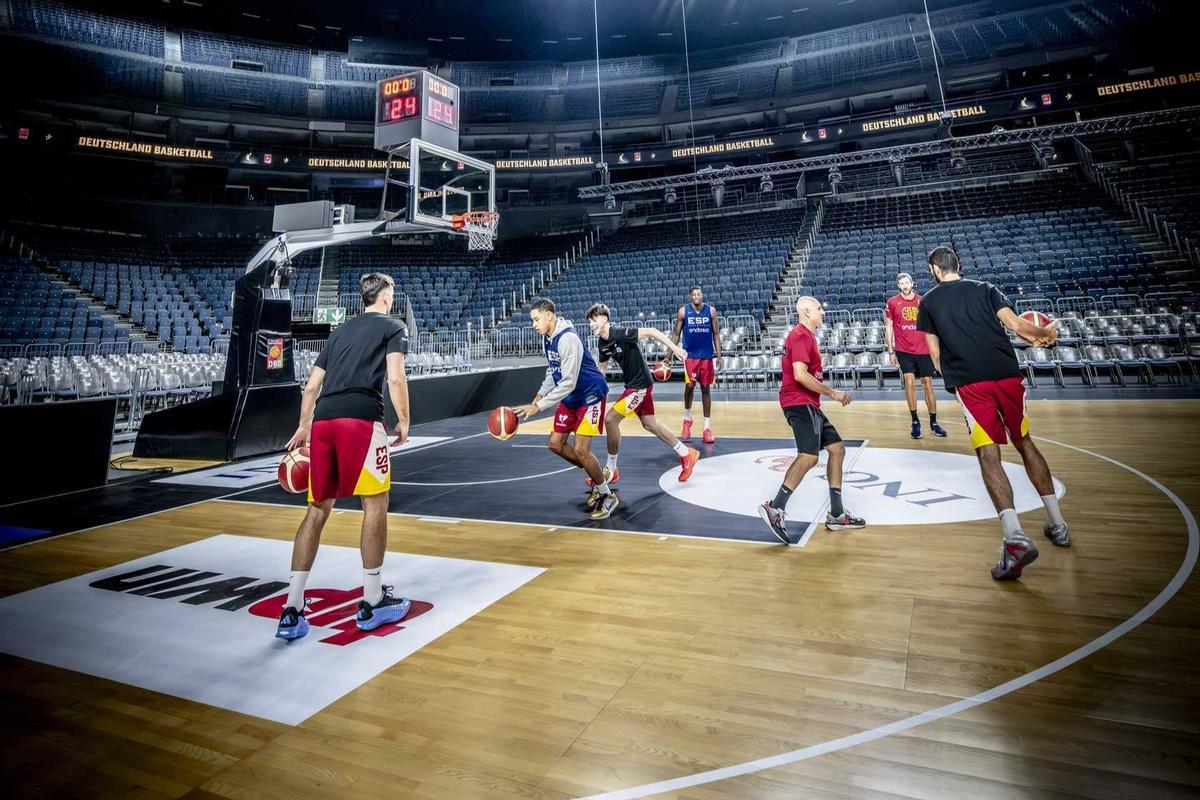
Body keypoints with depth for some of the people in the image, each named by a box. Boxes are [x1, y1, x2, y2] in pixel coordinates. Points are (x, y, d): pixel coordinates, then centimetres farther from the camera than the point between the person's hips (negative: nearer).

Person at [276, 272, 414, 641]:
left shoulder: (340, 331, 28)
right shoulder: (393, 326, 11)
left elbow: (312, 386, 25)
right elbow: (395, 378, -4)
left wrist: (303, 426, 33)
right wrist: (403, 421, 6)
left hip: (322, 421, 6)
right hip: (360, 419, -6)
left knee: (317, 509, 12)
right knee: (375, 504, 5)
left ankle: (292, 612, 11)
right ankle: (372, 603, 13)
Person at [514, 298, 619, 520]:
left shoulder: (568, 339, -26)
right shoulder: (547, 338, 2)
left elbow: (568, 382, -30)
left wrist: (539, 406, -29)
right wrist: (541, 393, 1)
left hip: (590, 394, -9)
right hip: (570, 397, 9)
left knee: (581, 450, -15)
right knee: (556, 444, 8)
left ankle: (608, 496, 5)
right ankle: (598, 477, 25)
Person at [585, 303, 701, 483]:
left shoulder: (620, 334, -21)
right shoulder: (603, 343, 4)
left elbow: (651, 331, -22)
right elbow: (601, 368, 18)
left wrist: (674, 348, -27)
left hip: (640, 385, -9)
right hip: (633, 385, 9)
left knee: (610, 419, -11)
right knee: (649, 423, 16)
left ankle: (611, 471, 3)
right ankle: (686, 453, 30)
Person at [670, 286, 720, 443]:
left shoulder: (711, 311, -1)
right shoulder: (683, 311, -3)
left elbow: (715, 335, 3)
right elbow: (676, 334, 2)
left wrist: (719, 356, -4)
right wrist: (669, 356, -3)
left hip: (707, 355, 1)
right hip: (690, 355, -1)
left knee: (706, 389, 4)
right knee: (689, 385, -9)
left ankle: (707, 426, 10)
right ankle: (687, 419, 16)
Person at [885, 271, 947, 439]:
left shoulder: (922, 301, 5)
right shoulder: (892, 302, 0)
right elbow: (888, 327, 2)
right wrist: (890, 351, -2)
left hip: (923, 350, 2)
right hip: (904, 350, -2)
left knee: (928, 384, 6)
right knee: (910, 383, -10)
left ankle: (933, 422, 16)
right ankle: (915, 422, 2)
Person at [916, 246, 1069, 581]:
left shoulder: (928, 302, 13)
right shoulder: (985, 289, 17)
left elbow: (936, 355, 14)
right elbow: (1016, 324, 6)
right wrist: (1045, 334, 24)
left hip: (969, 383, -3)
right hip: (1007, 374, 3)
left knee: (988, 455, -6)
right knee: (1025, 443, 18)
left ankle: (1016, 537, -22)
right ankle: (1057, 524, 25)